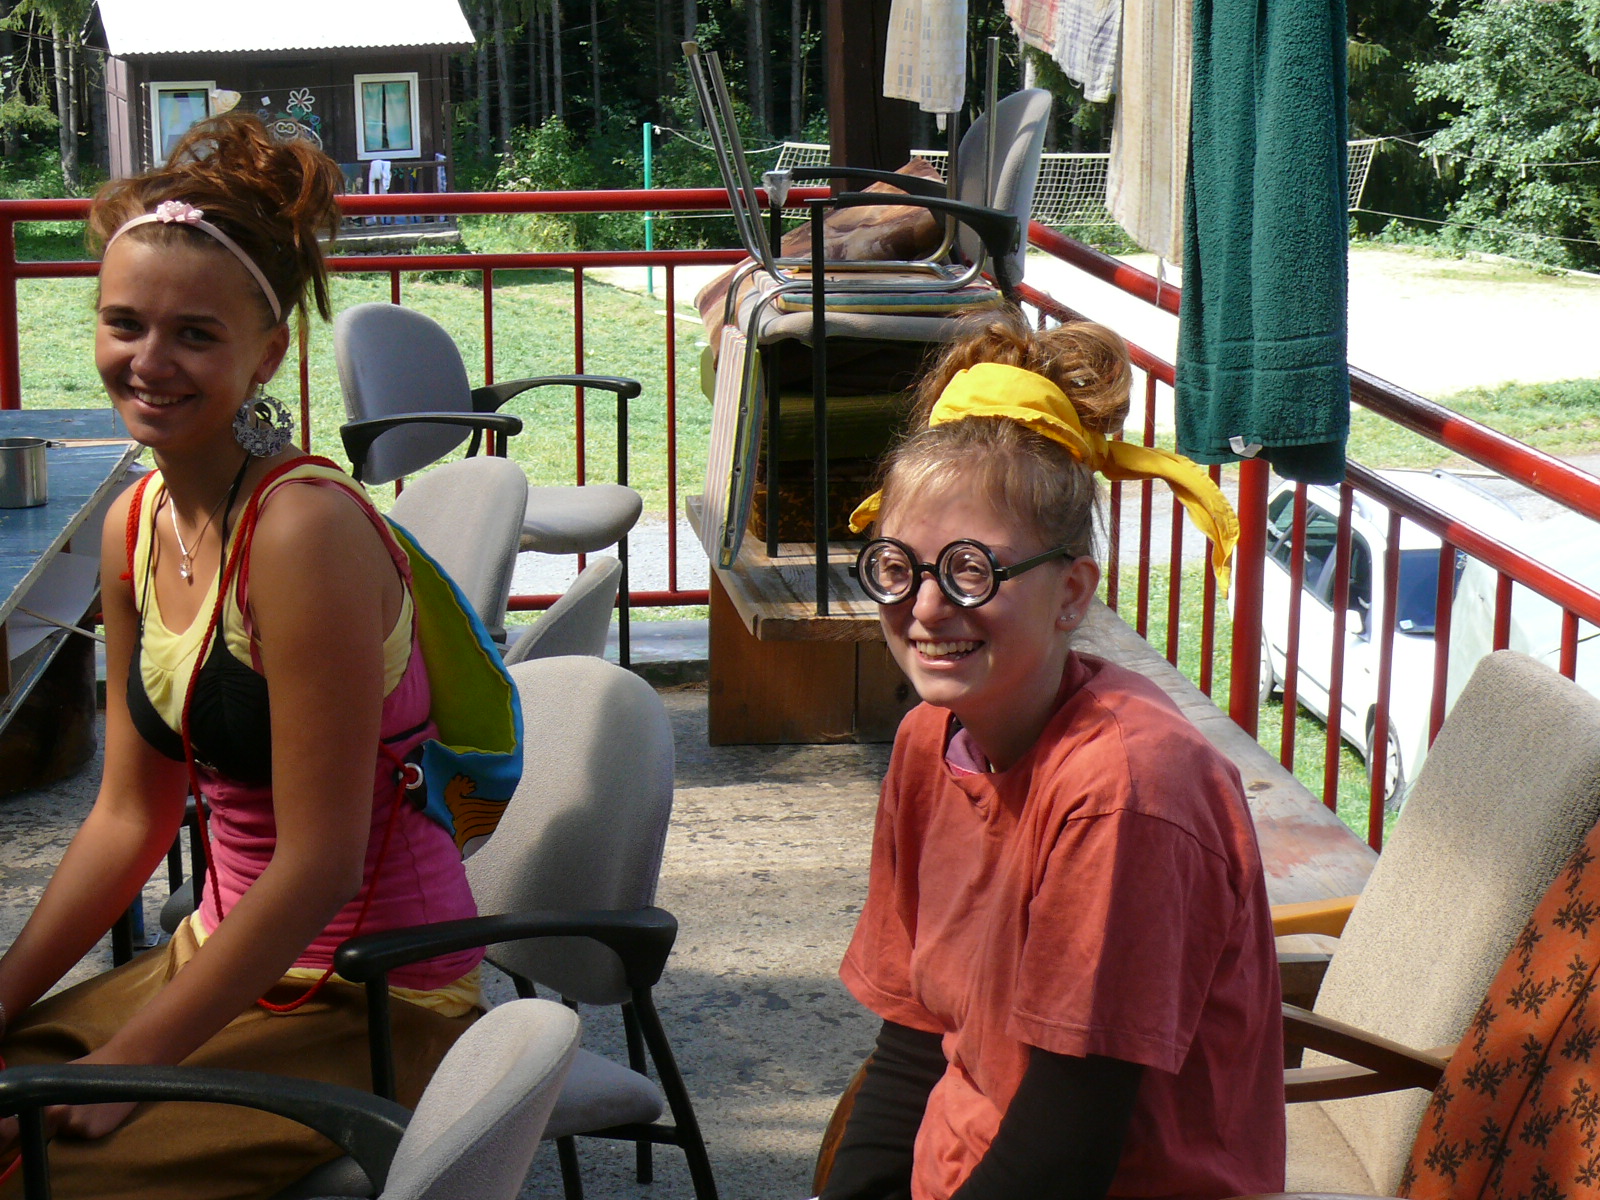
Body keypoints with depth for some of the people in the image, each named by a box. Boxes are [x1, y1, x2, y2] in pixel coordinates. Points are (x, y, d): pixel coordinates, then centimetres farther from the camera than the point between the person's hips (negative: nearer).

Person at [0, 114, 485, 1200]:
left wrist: (118, 1070, -17)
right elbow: (132, 814, 11)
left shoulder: (306, 531, -21)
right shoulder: (136, 529, 3)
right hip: (230, 959, 8)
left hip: (369, 999, -8)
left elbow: (320, 862, -21)